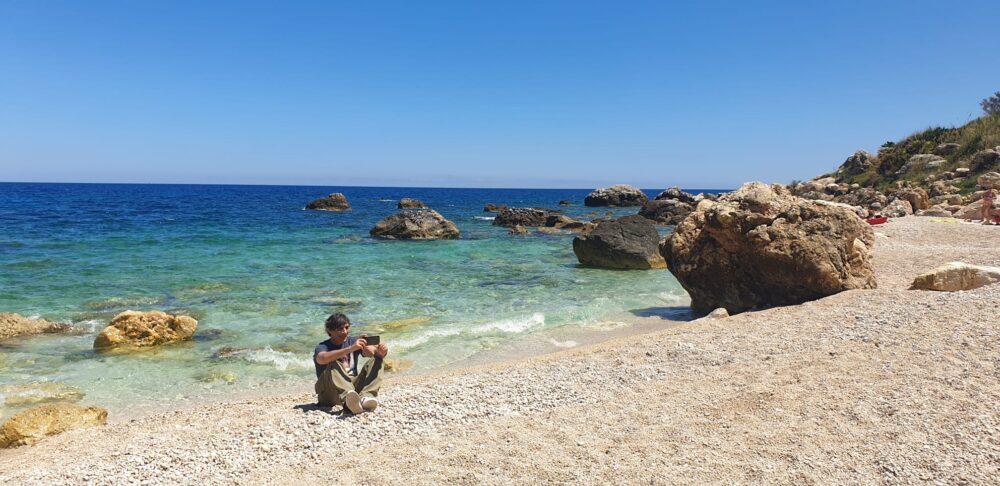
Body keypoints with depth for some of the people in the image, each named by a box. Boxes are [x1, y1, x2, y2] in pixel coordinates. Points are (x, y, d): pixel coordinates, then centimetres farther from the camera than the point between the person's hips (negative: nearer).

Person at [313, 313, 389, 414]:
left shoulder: (353, 341, 10)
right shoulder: (322, 347, -1)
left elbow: (372, 352, -7)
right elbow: (322, 359, -27)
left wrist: (380, 352, -32)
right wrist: (350, 349, -38)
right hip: (330, 393, -3)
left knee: (376, 361, -13)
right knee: (334, 365, -30)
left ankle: (365, 397, -41)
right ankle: (349, 400, -58)